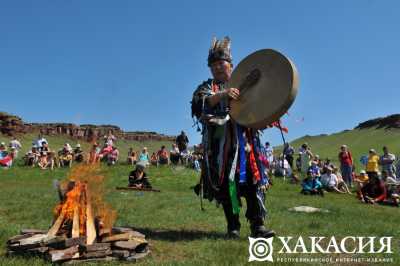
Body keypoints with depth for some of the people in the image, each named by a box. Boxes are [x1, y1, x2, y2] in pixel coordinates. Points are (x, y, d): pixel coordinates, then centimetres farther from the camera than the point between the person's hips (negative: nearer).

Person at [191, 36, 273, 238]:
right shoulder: (207, 87, 12)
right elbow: (198, 104, -10)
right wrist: (221, 95, -24)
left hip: (245, 141, 2)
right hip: (219, 143, -2)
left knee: (253, 180, -5)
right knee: (225, 183, -1)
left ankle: (257, 225, 0)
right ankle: (233, 226, 9)